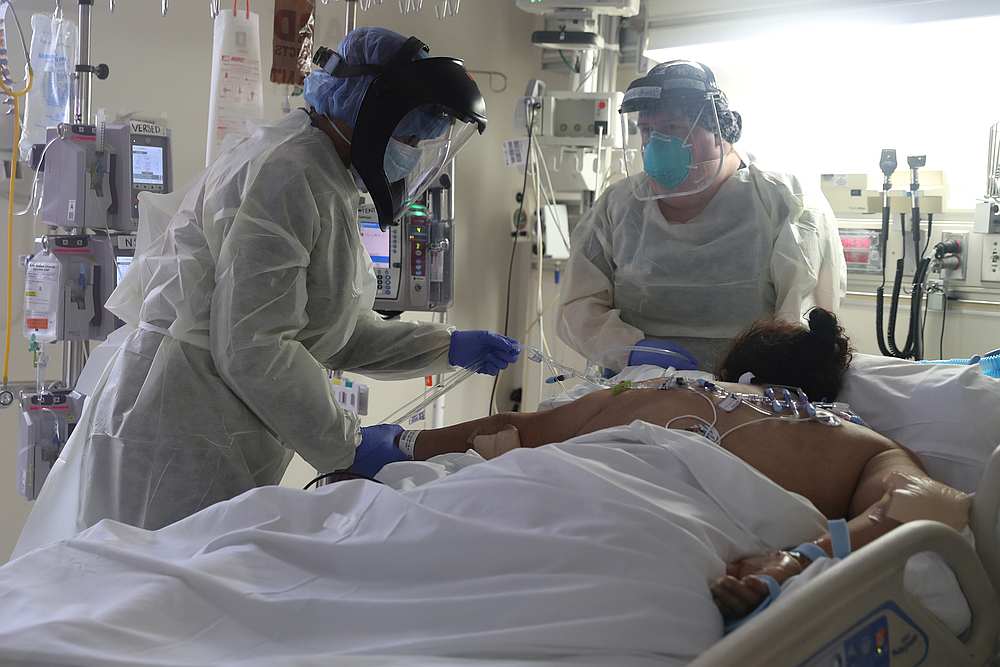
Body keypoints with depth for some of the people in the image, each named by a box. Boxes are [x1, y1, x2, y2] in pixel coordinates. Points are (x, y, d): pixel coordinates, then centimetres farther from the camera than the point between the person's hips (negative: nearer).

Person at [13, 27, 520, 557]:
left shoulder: (325, 182, 16)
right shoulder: (291, 176, -17)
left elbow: (338, 334, 20)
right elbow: (251, 347, -23)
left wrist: (447, 348, 14)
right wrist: (346, 443, -15)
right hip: (182, 444, -10)